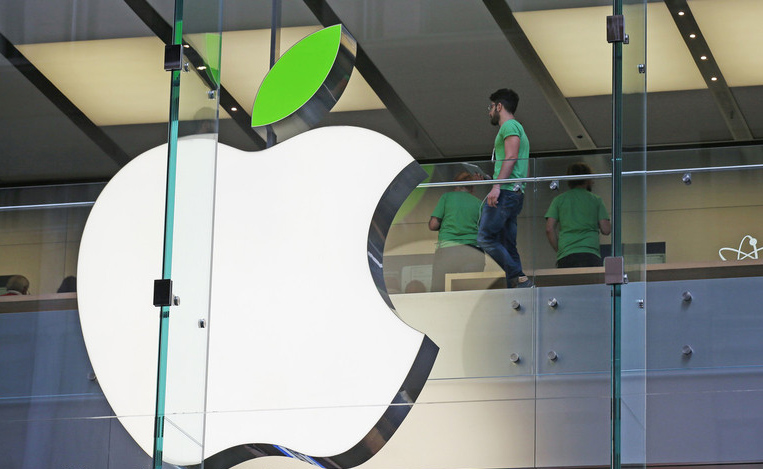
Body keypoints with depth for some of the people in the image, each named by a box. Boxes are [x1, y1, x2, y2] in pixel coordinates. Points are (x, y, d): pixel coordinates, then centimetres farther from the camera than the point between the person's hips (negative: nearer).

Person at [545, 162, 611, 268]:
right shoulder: (595, 200, 11)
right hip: (590, 254, -1)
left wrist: (558, 250, 13)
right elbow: (605, 230, 6)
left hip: (565, 255, 1)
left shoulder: (558, 200, 13)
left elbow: (549, 229, 4)